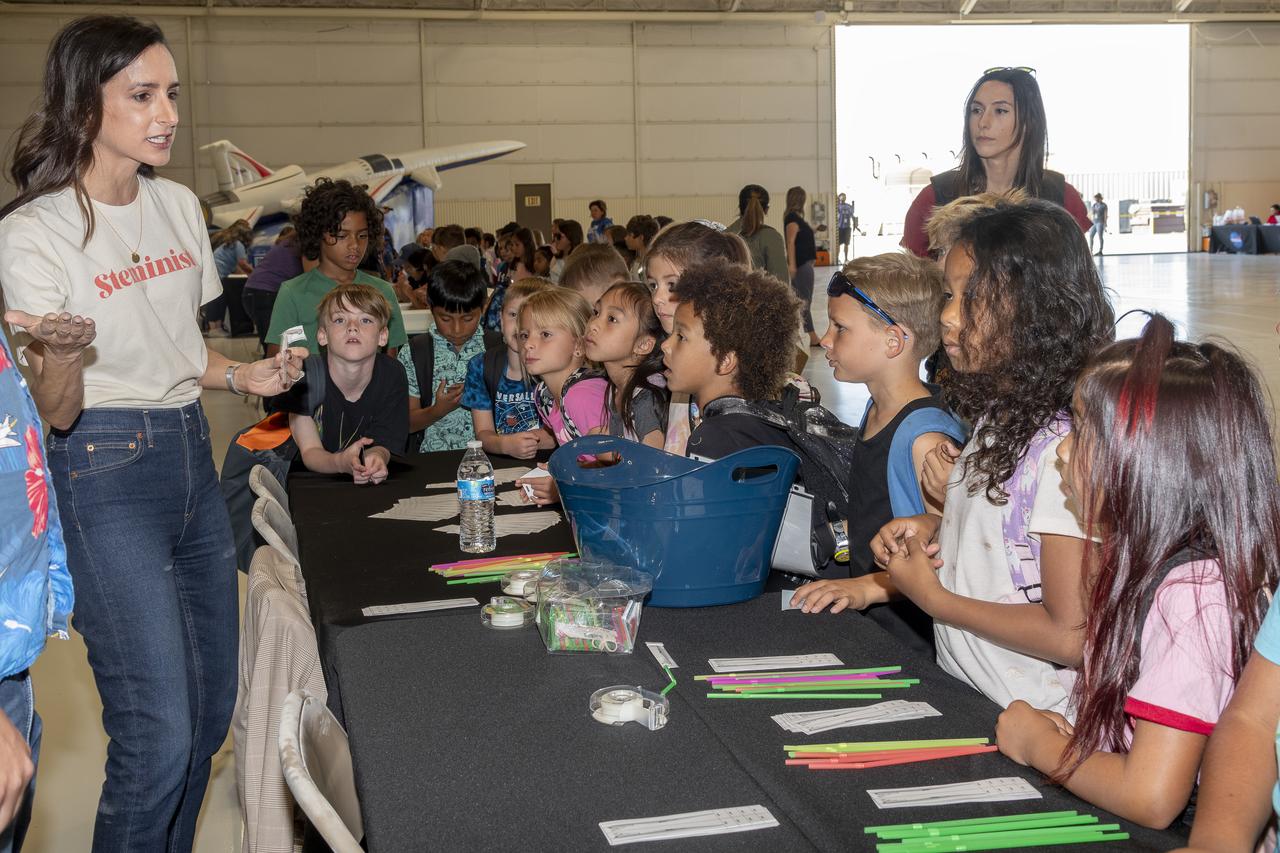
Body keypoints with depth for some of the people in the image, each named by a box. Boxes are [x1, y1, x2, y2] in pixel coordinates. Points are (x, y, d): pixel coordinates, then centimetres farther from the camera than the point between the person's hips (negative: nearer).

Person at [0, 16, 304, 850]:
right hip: (103, 473, -7)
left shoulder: (179, 205, 7)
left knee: (213, 708, 13)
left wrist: (244, 375, 4)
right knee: (160, 734, -11)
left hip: (191, 453, 7)